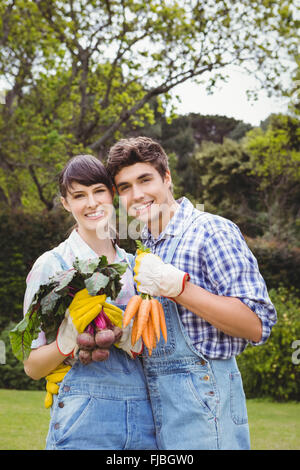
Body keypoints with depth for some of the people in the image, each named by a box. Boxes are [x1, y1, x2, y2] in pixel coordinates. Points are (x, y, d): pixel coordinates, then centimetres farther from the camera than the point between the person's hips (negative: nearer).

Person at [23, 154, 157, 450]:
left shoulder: (133, 265, 10)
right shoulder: (52, 265, -4)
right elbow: (32, 366, -3)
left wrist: (130, 338, -8)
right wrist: (69, 336, -21)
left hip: (144, 415, 4)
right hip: (85, 417, -4)